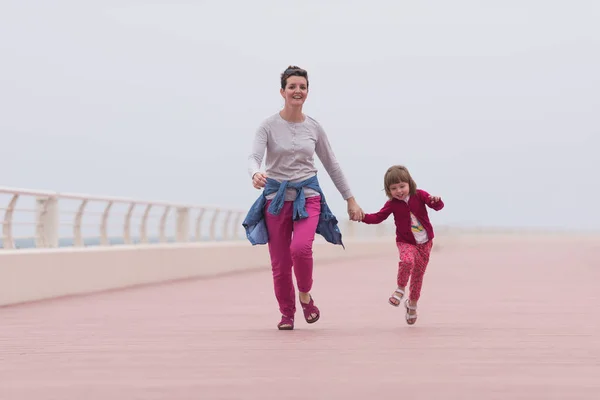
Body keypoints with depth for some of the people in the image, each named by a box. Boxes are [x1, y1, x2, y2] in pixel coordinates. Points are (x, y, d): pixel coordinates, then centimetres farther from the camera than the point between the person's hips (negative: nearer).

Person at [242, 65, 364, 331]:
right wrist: (255, 175, -41)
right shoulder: (269, 125, -4)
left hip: (307, 196, 1)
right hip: (276, 198, 0)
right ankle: (287, 313, 24)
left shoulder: (314, 127, 4)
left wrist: (351, 200, 14)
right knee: (280, 265, 1)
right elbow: (254, 156, -17)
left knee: (300, 247, -26)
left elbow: (332, 165, 13)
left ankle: (305, 295, 2)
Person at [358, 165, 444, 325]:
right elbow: (378, 217, -8)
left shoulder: (419, 195, -6)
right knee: (407, 260, -34)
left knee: (418, 274, 8)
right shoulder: (392, 204, -5)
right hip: (406, 242, -1)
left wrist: (436, 201, -35)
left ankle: (412, 304, 30)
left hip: (425, 242, 1)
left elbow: (437, 206, -11)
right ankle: (400, 289, -12)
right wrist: (364, 216, -25)